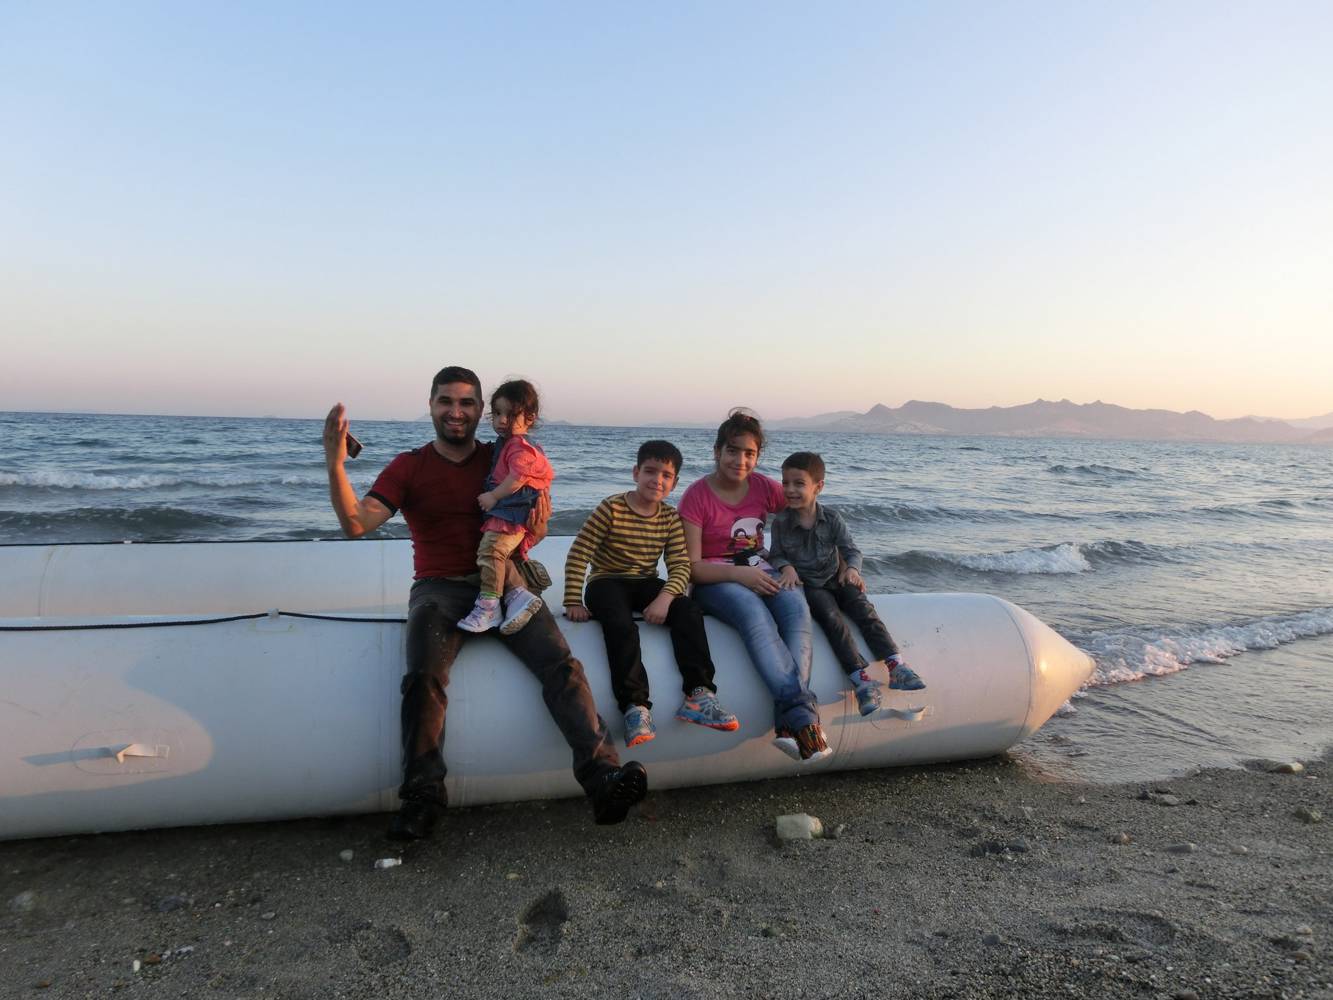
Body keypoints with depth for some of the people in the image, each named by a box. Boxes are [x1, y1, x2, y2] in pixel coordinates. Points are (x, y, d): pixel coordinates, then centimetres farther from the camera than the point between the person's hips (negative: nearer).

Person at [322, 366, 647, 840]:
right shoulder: (409, 467, 8)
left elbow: (533, 528, 18)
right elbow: (356, 523, -6)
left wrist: (537, 517, -7)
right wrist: (335, 465, -23)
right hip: (440, 588, -1)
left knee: (562, 665, -25)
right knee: (424, 675, -32)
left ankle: (604, 776, -35)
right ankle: (422, 795, -27)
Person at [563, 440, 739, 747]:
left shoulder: (670, 517, 3)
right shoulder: (612, 508, -10)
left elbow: (681, 565, -4)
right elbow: (578, 555, -10)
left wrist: (665, 597, -24)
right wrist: (573, 602, -16)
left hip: (646, 583, 4)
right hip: (607, 582, -4)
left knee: (690, 612, -21)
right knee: (621, 625, -34)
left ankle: (698, 693, -23)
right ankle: (636, 706, -36)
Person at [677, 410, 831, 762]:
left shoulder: (763, 487, 6)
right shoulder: (697, 496, -6)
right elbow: (692, 567, -10)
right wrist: (739, 574, -24)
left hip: (760, 572, 4)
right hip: (715, 581, -4)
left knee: (796, 608, -31)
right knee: (755, 615, -38)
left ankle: (788, 721, -42)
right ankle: (802, 711, -43)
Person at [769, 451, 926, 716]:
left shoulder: (832, 519, 0)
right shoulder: (781, 522, -4)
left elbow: (851, 550, 1)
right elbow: (776, 555, 2)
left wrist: (852, 569, -21)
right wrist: (787, 567, -20)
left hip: (835, 580, 3)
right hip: (806, 585, -2)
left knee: (863, 608, -23)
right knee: (831, 617, -28)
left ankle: (895, 665, -30)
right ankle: (861, 679, -36)